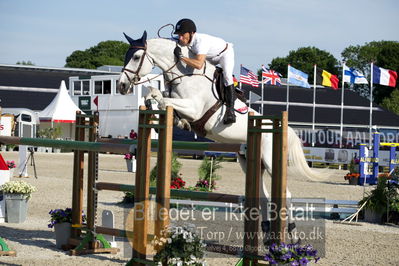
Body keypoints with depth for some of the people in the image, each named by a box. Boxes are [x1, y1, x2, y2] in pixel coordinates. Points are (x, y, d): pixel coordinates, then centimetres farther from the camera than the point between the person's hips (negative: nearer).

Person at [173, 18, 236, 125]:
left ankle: (230, 110, -27)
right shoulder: (184, 41, -22)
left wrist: (181, 56, -55)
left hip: (225, 52, -8)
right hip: (210, 57, 8)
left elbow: (199, 65, -57)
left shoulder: (201, 41, -45)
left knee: (227, 76, -26)